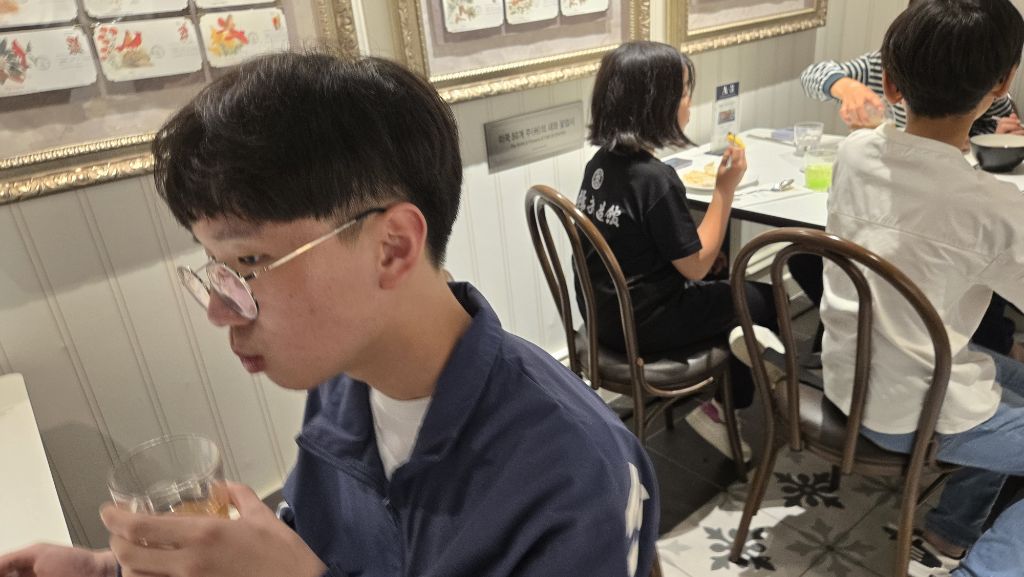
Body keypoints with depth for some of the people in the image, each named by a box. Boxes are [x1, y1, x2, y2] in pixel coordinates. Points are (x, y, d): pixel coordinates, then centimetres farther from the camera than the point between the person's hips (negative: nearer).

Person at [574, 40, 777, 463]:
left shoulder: (602, 161, -1)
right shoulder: (656, 179, -26)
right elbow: (696, 266, -18)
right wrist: (725, 188, -14)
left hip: (605, 309, 8)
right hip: (643, 322, -8)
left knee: (728, 292, 27)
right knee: (763, 301, 12)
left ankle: (715, 395, 30)